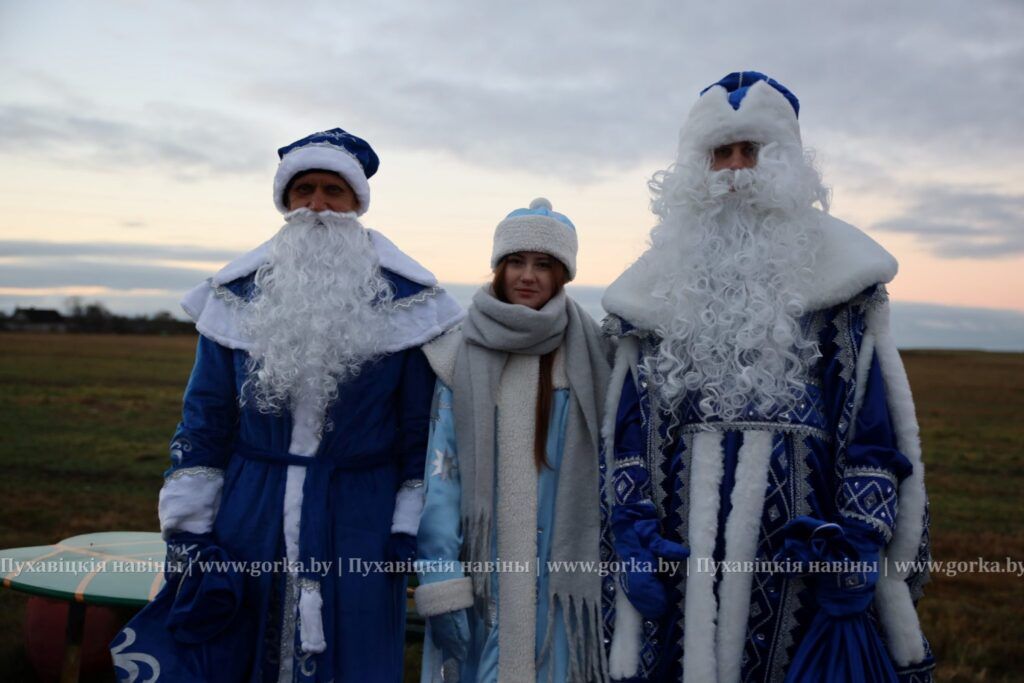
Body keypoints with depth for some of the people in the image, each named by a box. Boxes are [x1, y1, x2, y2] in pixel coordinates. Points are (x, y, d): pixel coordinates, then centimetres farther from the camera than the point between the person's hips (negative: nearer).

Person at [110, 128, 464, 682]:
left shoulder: (407, 301, -3)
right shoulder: (237, 296, 3)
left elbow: (424, 427, -2)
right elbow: (203, 422, 6)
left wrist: (410, 531, -7)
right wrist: (187, 534, 2)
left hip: (359, 531, -2)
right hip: (249, 527, 2)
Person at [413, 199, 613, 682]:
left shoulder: (588, 355, 1)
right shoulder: (462, 356, -2)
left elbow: (610, 465, 5)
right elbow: (439, 471, -5)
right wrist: (440, 584, -11)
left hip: (562, 571, 1)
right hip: (480, 570, 0)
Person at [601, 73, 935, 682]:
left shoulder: (831, 262, 3)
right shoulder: (664, 276, 9)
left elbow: (874, 420, 0)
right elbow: (630, 422, 7)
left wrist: (860, 543, -6)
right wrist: (635, 536, 1)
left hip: (805, 542, -1)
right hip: (687, 547, 2)